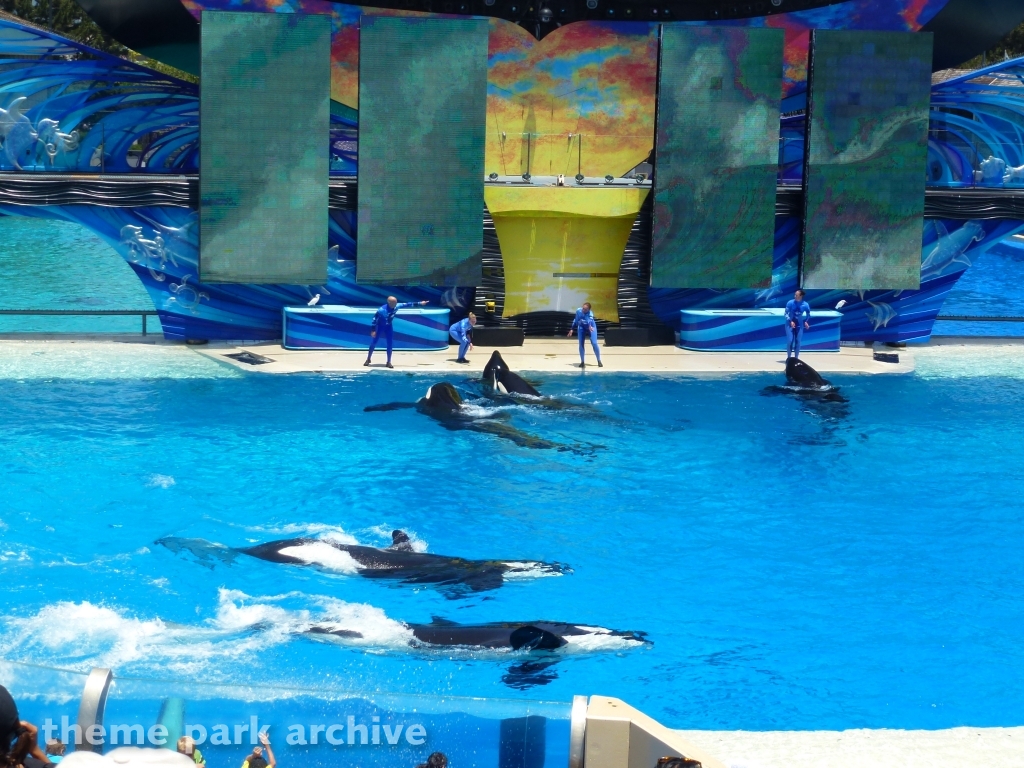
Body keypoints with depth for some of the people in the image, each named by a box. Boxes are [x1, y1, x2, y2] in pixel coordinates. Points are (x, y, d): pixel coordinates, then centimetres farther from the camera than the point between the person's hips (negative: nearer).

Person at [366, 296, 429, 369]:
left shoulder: (396, 306, -18)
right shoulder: (382, 310, -32)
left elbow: (407, 304, -8)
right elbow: (375, 319, -25)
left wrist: (419, 303, -6)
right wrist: (373, 330, -25)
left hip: (388, 326, 4)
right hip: (380, 326, -4)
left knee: (390, 344, -2)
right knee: (374, 342, -1)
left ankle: (389, 362, 6)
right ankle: (368, 359, 14)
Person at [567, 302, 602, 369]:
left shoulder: (590, 314, -33)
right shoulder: (578, 311, -18)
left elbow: (590, 320, -57)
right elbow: (576, 320, 1)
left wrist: (590, 326, -79)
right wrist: (572, 329, 7)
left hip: (591, 327, -3)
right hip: (581, 328, 3)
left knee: (594, 343, -12)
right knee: (581, 344, -6)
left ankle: (599, 361, 1)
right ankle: (582, 362, 3)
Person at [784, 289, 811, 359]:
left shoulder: (805, 305, -10)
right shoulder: (790, 303, -14)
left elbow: (808, 315, 7)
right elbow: (786, 314, -8)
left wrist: (806, 322, -8)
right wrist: (790, 321, -21)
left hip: (799, 325, 1)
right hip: (790, 324, -1)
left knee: (798, 342, 1)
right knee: (790, 341, -10)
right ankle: (789, 358, 2)